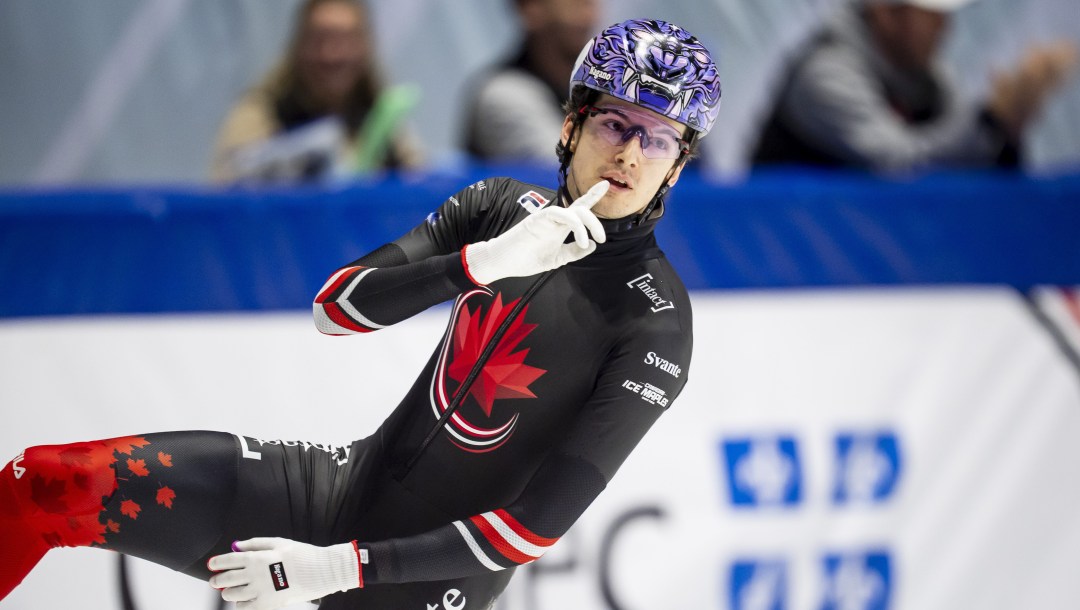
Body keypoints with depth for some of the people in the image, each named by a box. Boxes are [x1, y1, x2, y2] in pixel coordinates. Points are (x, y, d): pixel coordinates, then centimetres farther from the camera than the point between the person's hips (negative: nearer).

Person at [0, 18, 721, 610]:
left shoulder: (655, 322, -16)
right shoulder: (500, 207, 0)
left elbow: (539, 527, -19)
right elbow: (338, 306, -9)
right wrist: (482, 261, -24)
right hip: (348, 484, 4)